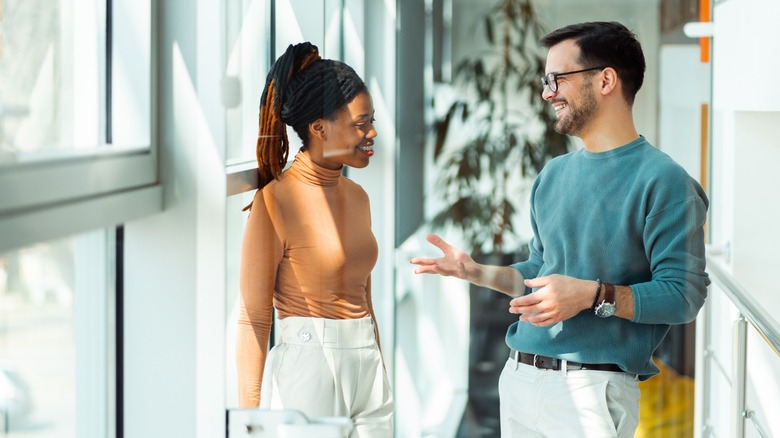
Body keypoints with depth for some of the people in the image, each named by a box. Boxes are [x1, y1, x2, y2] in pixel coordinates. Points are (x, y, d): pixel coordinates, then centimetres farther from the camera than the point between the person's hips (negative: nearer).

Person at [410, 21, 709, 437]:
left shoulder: (661, 180, -10)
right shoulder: (553, 175, 13)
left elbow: (683, 294, -15)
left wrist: (592, 295, -24)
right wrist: (476, 273, 8)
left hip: (591, 389, -7)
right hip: (519, 378, 7)